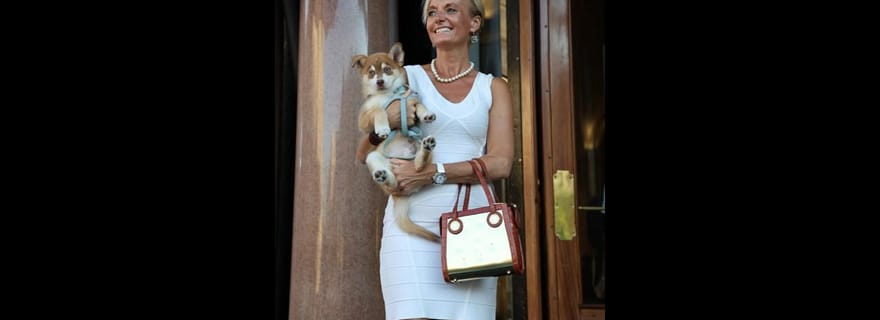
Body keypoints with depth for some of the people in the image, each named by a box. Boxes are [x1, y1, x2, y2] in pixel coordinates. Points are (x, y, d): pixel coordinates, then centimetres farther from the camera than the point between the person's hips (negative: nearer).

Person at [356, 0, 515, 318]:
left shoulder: (493, 88, 12)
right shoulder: (406, 78, 11)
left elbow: (500, 163, -1)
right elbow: (364, 155, 11)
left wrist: (431, 173, -14)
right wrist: (383, 123, -12)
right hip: (412, 220, -1)